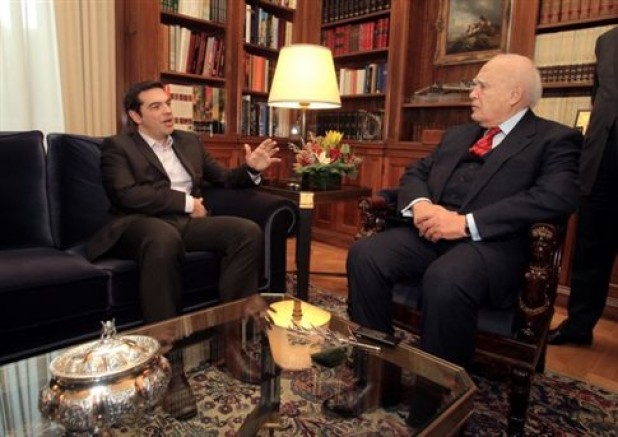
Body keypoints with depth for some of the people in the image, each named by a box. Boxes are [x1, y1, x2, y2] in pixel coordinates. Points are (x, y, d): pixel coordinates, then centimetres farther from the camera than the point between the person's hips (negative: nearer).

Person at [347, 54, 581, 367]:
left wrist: (466, 223, -19)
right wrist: (420, 204, -5)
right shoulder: (457, 134, 26)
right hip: (432, 233, 6)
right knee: (364, 254, -20)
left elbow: (555, 198, -12)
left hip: (491, 241, -5)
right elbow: (415, 172, 21)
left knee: (444, 281, -37)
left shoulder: (556, 139, 5)